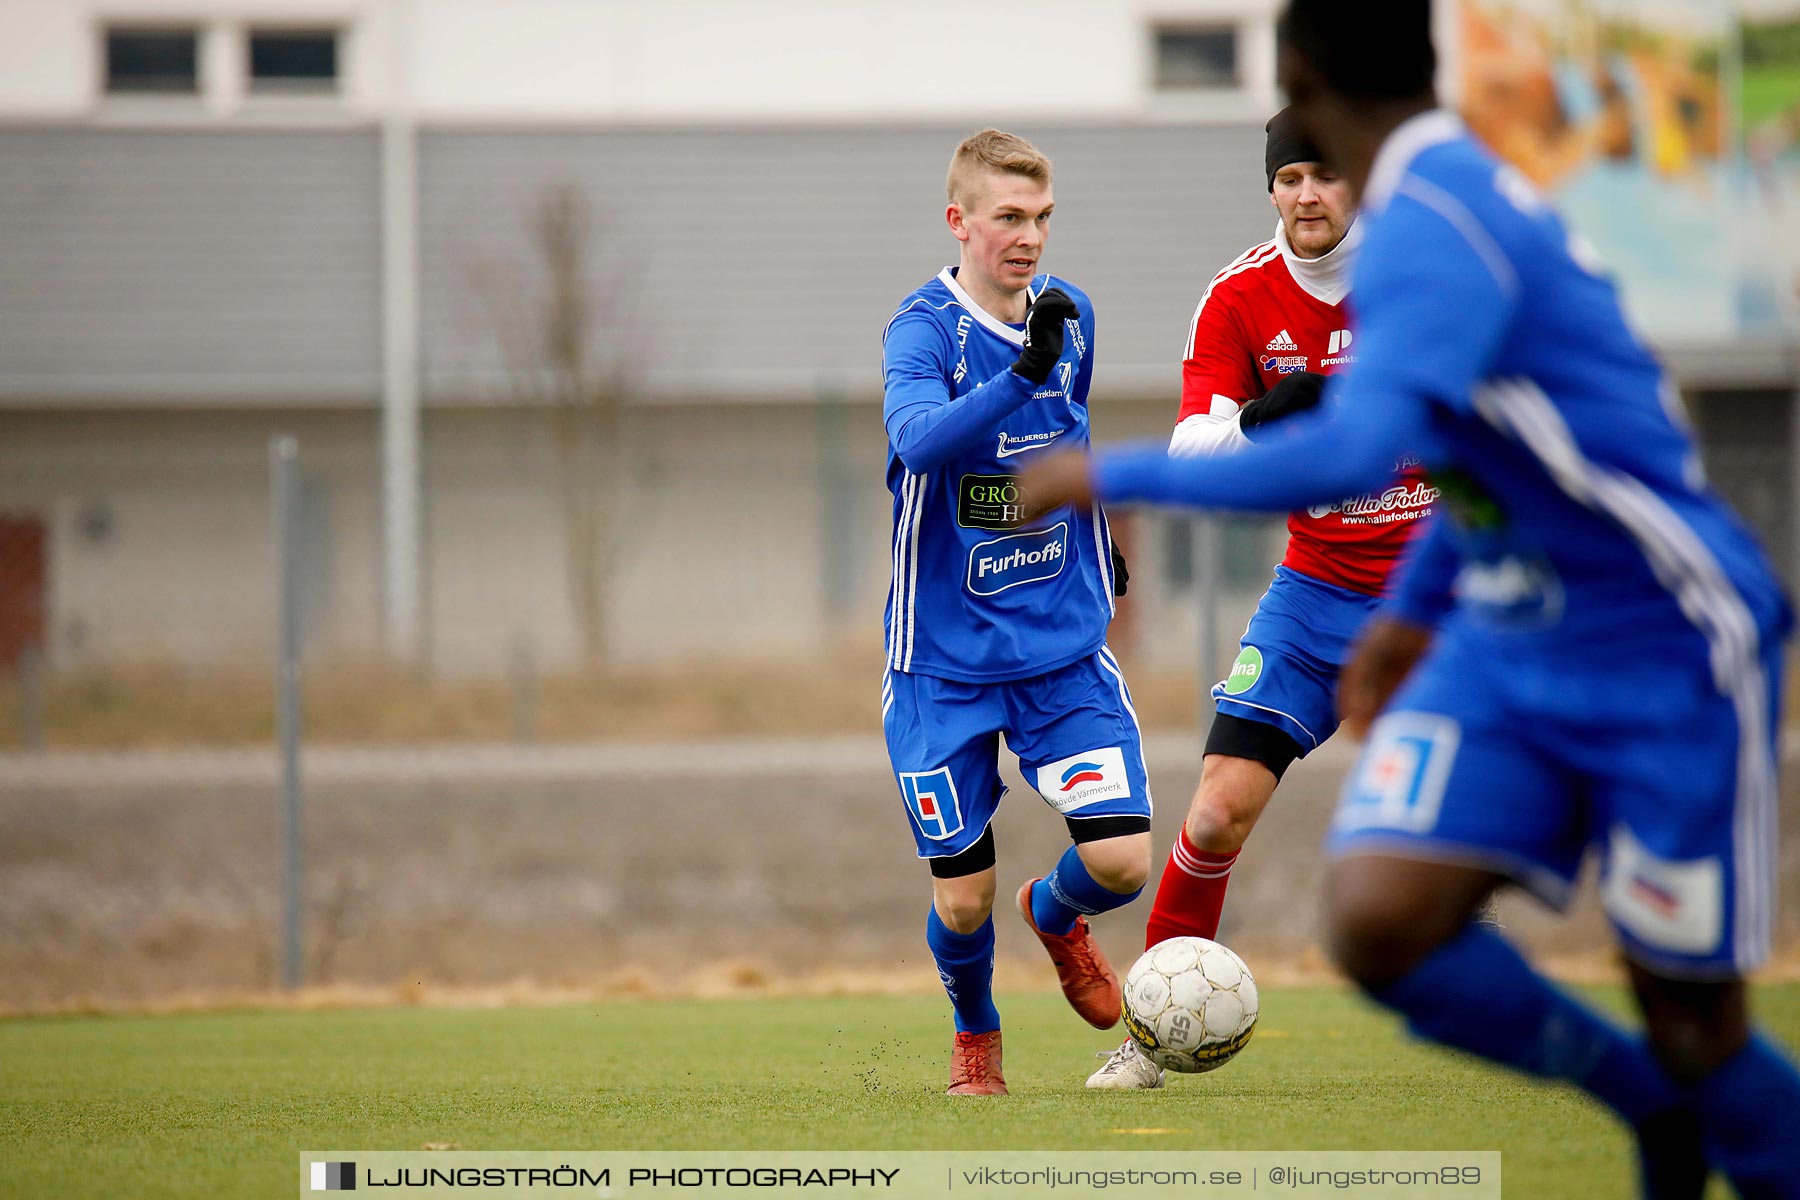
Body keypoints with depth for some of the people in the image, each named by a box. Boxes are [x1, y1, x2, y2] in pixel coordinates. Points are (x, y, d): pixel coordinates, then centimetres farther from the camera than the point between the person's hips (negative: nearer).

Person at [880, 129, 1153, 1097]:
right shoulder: (922, 331, -15)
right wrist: (1020, 372, -48)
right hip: (944, 662, -4)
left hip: (1065, 646, 4)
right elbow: (919, 439, -36)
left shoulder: (1069, 316, 3)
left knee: (1122, 860, -11)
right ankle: (975, 1034, 32)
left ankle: (1055, 914, 25)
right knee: (963, 898, -1)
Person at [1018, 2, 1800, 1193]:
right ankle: (1649, 1100, 12)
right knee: (1380, 923, -9)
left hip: (1664, 658, -8)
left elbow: (1351, 452, -35)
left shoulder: (1434, 222, -22)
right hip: (1506, 642, 8)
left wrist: (1116, 477, -27)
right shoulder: (1456, 192, 7)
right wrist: (1415, 604, 28)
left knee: (1691, 1026, -4)